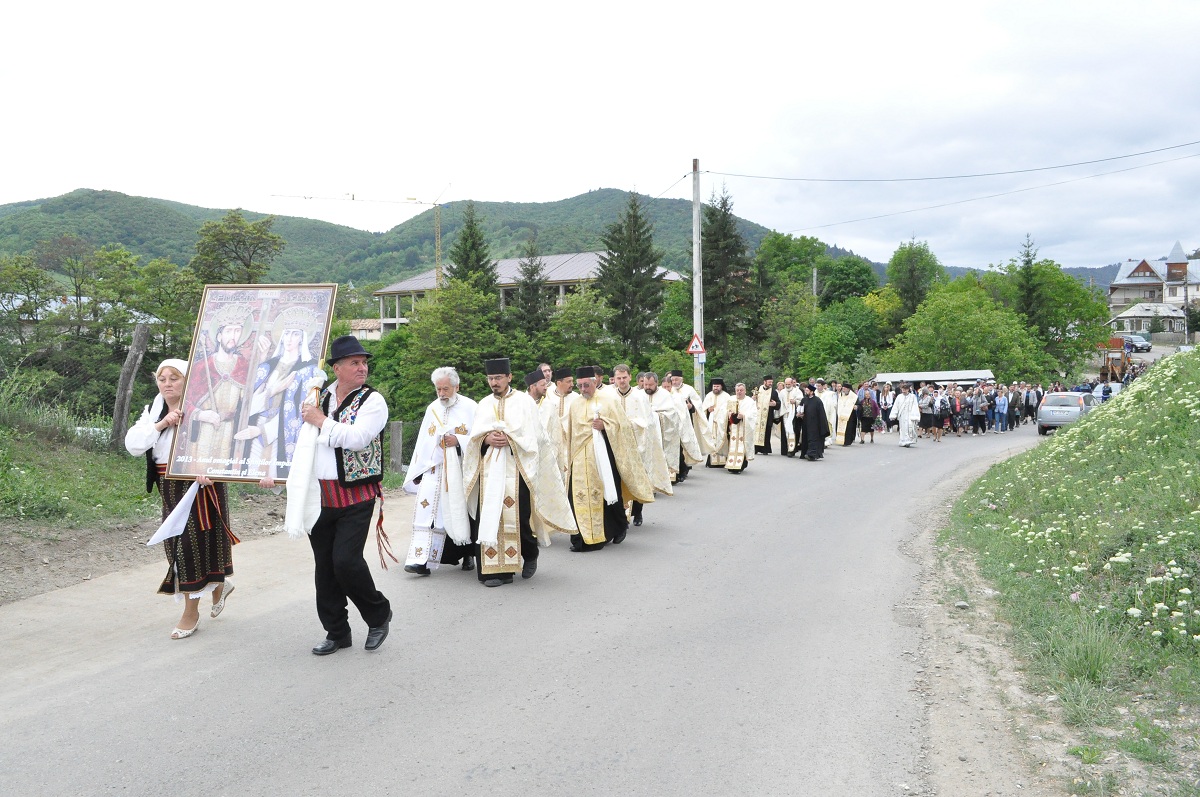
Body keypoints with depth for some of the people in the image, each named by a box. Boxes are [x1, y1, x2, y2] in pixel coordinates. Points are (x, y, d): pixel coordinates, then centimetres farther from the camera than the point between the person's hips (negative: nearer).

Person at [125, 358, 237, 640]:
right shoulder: (154, 411, 9)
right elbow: (132, 444, -1)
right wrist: (160, 424, -16)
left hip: (198, 486, -7)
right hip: (170, 489, 7)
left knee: (191, 543, -4)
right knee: (174, 543, 11)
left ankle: (191, 613, 10)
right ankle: (219, 585, 33)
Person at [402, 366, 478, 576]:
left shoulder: (469, 408, -1)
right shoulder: (432, 409, 11)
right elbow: (423, 442, 14)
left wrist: (458, 441, -17)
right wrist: (417, 472, 10)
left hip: (459, 470, -3)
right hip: (433, 468, 3)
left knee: (461, 511, 6)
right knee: (427, 510, -10)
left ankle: (468, 554, 27)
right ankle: (421, 559, -16)